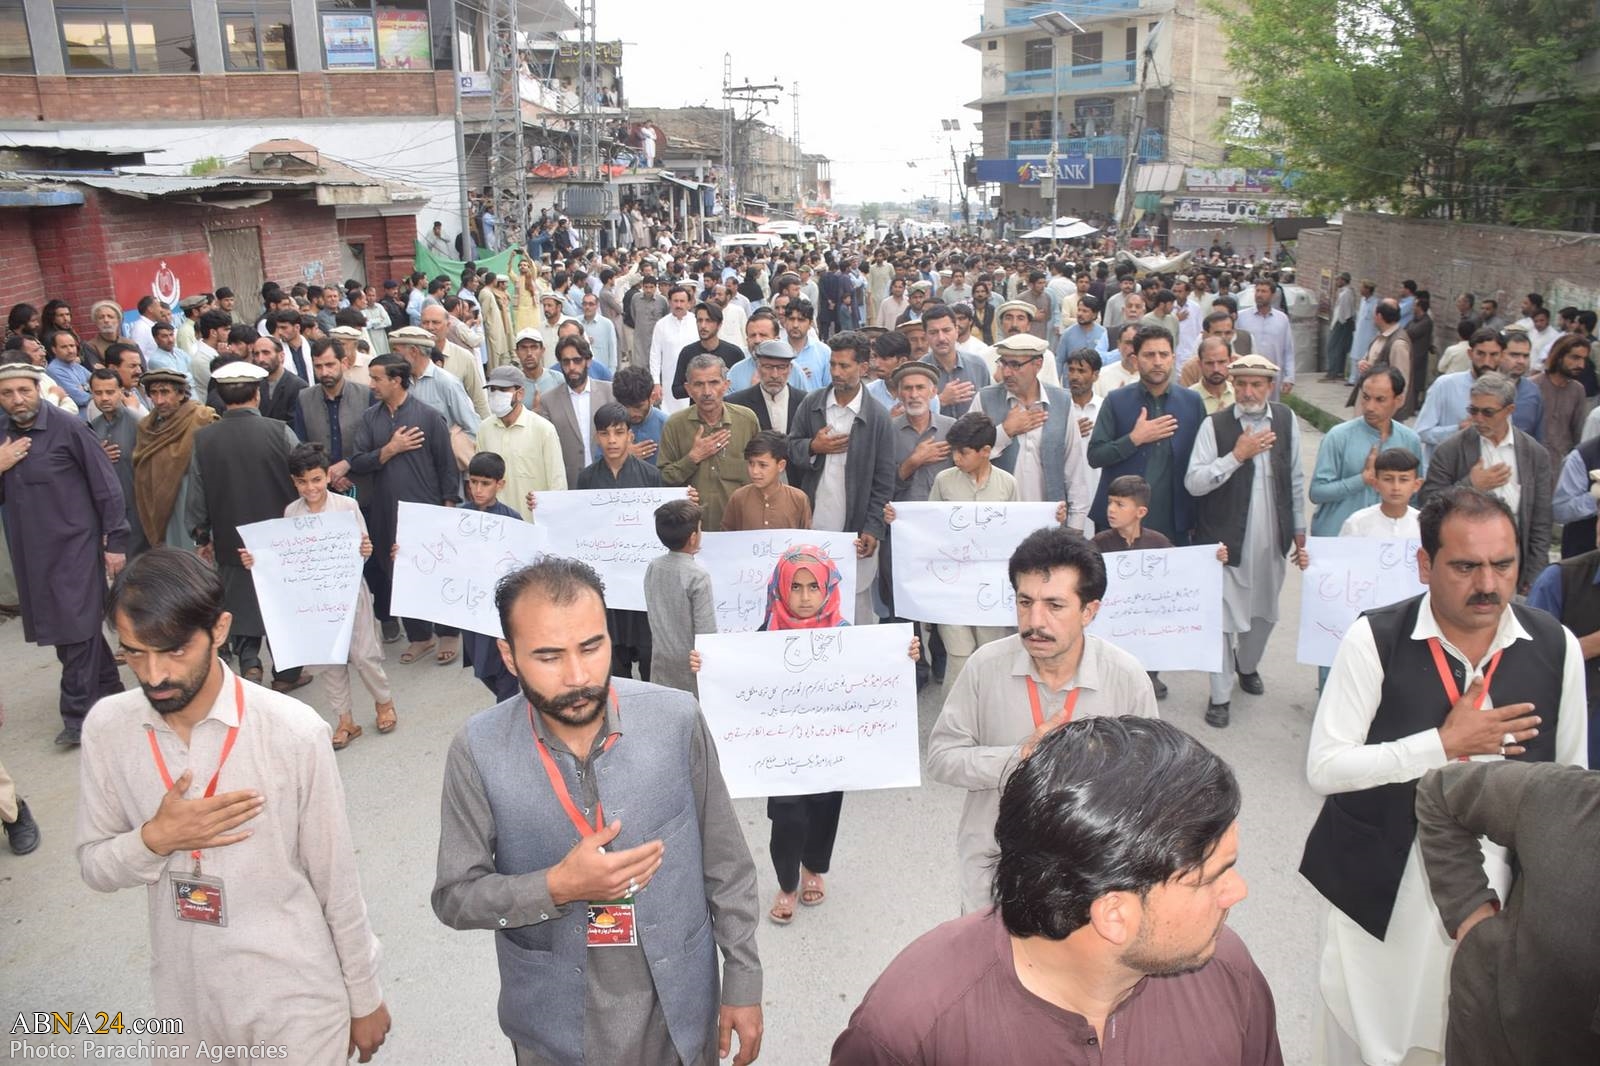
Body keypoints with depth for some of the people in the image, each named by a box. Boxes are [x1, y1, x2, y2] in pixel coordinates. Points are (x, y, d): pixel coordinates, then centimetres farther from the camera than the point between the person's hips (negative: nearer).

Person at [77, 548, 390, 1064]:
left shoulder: (294, 732, -20)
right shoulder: (105, 728, -9)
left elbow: (337, 879, -10)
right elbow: (94, 867, 2)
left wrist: (365, 997, -1)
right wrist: (154, 838, -19)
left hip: (296, 1002, -3)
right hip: (184, 1002, 4)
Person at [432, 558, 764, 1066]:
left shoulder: (676, 720, -15)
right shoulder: (478, 750, -16)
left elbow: (726, 865, -5)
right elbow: (455, 896, -8)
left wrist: (743, 984, 0)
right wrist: (558, 887, -24)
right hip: (555, 1025, 0)